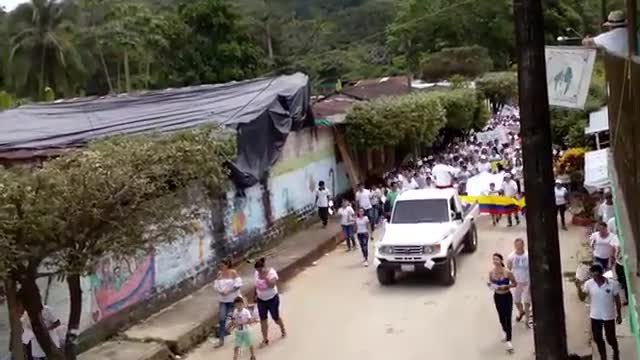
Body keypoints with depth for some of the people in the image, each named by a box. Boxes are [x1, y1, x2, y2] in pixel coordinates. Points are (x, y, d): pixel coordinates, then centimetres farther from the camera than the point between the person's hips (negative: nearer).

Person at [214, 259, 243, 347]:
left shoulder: (233, 273, -11)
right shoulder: (219, 274, 1)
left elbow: (238, 285, -15)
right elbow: (216, 285, 3)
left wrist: (228, 291, -22)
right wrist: (220, 292, -16)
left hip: (233, 299, -3)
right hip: (222, 300, 3)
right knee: (221, 319, -7)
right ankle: (221, 340, -2)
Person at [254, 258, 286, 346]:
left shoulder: (271, 272, -20)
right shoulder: (257, 273, -4)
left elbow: (272, 285, -33)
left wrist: (265, 276, -37)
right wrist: (256, 294, 10)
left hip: (272, 299, -4)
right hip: (261, 300, 4)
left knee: (275, 318, 11)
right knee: (263, 320, 2)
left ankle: (283, 330, 41)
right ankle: (265, 339, 10)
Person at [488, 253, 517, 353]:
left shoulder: (507, 272, -18)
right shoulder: (491, 273, -9)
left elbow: (515, 284, -6)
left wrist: (506, 286, -23)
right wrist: (490, 285, -17)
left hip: (507, 296, -3)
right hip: (497, 297, 4)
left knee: (508, 318, -5)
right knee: (501, 317, 18)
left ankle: (508, 340, 0)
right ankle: (505, 332, 45)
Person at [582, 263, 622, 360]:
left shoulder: (613, 284, -17)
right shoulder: (588, 284, -13)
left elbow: (617, 300, -6)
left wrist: (619, 315, 1)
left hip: (609, 316, -2)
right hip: (595, 316, 2)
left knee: (610, 338, 13)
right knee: (597, 338, 13)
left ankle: (616, 352, 45)